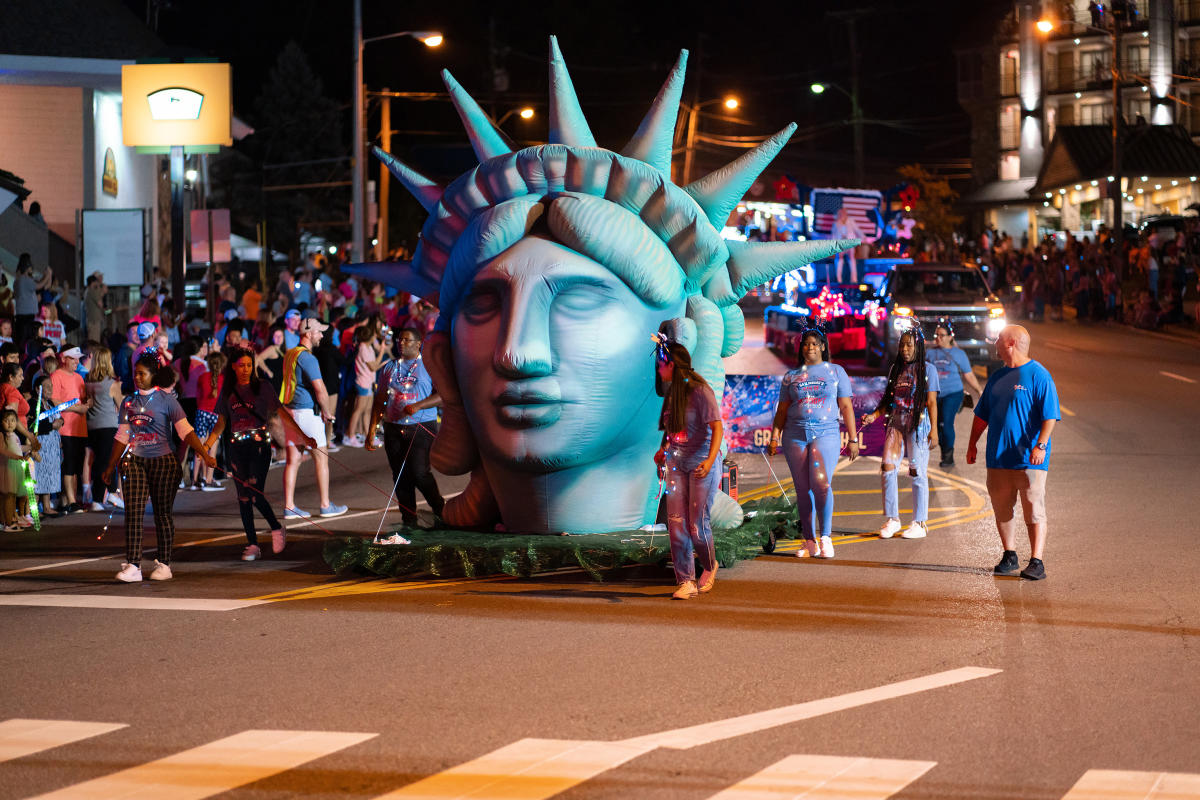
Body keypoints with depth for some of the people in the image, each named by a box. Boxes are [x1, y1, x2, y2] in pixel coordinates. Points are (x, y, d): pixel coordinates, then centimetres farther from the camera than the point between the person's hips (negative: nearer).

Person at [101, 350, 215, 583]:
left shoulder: (166, 401, -3)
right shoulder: (128, 402, 9)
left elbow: (185, 430, -8)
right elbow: (122, 436, 15)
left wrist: (205, 455, -18)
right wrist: (110, 467, 16)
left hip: (163, 462, -3)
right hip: (134, 462, 3)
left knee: (163, 513, 4)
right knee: (133, 512, -7)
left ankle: (164, 565, 13)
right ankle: (132, 565, -10)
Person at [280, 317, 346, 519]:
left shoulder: (290, 354, 13)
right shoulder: (307, 357, -15)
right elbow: (320, 390, -19)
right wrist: (328, 412, -3)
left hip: (289, 410, 8)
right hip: (306, 412, -8)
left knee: (293, 459, 7)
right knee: (321, 457, 4)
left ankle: (289, 506, 5)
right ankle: (326, 505, 9)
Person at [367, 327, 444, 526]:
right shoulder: (389, 368, 14)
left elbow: (442, 395, -5)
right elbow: (380, 402, 16)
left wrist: (418, 406, -19)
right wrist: (371, 432, 10)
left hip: (422, 427, -4)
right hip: (393, 428, 4)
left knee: (419, 472, -14)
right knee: (401, 477, 3)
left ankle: (440, 510, 6)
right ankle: (409, 521, 11)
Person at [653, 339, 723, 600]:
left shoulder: (700, 391, -13)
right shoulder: (672, 391, 10)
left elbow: (717, 428, -19)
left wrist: (710, 461, -30)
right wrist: (663, 449, 27)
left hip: (701, 463, -6)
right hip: (677, 462, 7)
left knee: (697, 524, -4)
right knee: (676, 522, -5)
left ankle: (709, 567, 25)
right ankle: (686, 581, -3)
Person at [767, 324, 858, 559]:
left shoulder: (836, 372, 10)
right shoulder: (791, 377, 15)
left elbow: (846, 407, 7)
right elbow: (782, 410, 15)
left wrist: (853, 439, 2)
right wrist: (775, 438, 4)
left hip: (826, 433, -3)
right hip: (795, 434, 3)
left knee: (821, 482, -20)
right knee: (803, 489, 1)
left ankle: (826, 537, -14)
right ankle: (810, 542, 6)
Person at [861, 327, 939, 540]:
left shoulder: (927, 369, 0)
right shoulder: (896, 369, 14)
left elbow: (931, 402, -4)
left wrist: (933, 430, -9)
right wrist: (874, 415, 3)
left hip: (918, 425, -5)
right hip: (897, 424, 5)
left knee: (917, 472, -2)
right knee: (888, 467, -5)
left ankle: (920, 523, 6)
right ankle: (892, 519, 4)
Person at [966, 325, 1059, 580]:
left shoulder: (1038, 375, -6)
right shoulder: (997, 377, 15)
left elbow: (1049, 416, -11)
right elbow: (982, 414, 24)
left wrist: (1041, 445, -20)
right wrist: (973, 443, 20)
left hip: (1029, 459, -7)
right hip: (998, 457, 7)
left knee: (1034, 511, -6)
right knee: (1001, 510, 9)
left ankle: (1036, 562, -6)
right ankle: (1009, 557, 21)